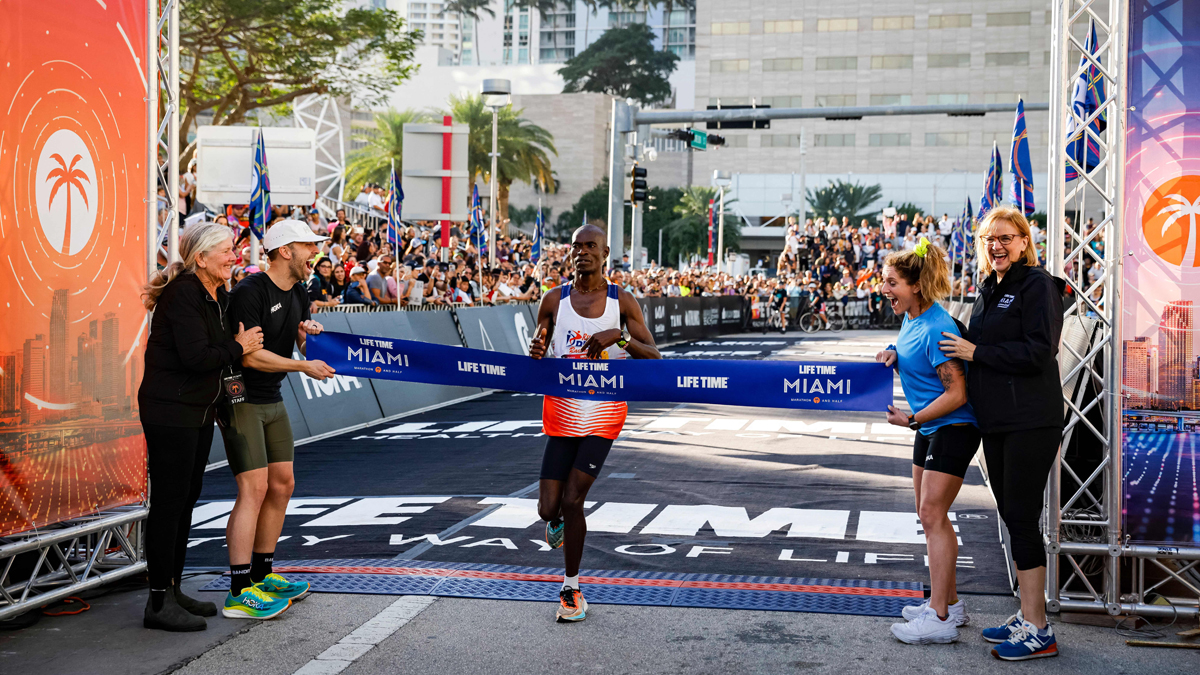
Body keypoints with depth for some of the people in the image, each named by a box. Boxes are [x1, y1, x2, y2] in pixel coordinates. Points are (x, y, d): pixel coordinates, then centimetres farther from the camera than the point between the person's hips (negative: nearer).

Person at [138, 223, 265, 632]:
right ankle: (159, 603, 0)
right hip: (170, 410, -9)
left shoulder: (219, 297, 12)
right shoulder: (183, 294, -17)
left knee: (186, 500, 14)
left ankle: (173, 590, 24)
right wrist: (237, 347, -11)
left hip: (200, 411, 9)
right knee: (169, 502, -6)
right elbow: (195, 356, -24)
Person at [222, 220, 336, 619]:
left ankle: (262, 575, 24)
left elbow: (304, 347, 18)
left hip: (273, 400, 9)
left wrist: (312, 334, -5)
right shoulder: (250, 292, -18)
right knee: (254, 488, -14)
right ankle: (239, 594, -12)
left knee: (282, 485, 11)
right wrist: (304, 367, -19)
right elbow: (250, 356, -24)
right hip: (240, 401, -9)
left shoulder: (298, 293, 11)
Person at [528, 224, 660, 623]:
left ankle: (571, 589, 9)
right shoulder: (554, 300, 3)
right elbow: (536, 359, 10)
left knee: (572, 501, -10)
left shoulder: (622, 302, -1)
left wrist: (620, 336, -22)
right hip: (562, 411, 2)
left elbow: (654, 358, -4)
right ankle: (558, 520, 38)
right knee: (548, 509, -3)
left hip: (603, 413, -2)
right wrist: (536, 352, -15)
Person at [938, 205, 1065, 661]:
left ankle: (1038, 631, -1)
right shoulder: (990, 290, 17)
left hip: (1030, 421, -9)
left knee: (1022, 518, -8)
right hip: (996, 421, 9)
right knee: (1011, 516, 13)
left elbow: (1038, 351, -18)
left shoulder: (1037, 284, -10)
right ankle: (1027, 615, 23)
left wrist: (975, 352, -14)